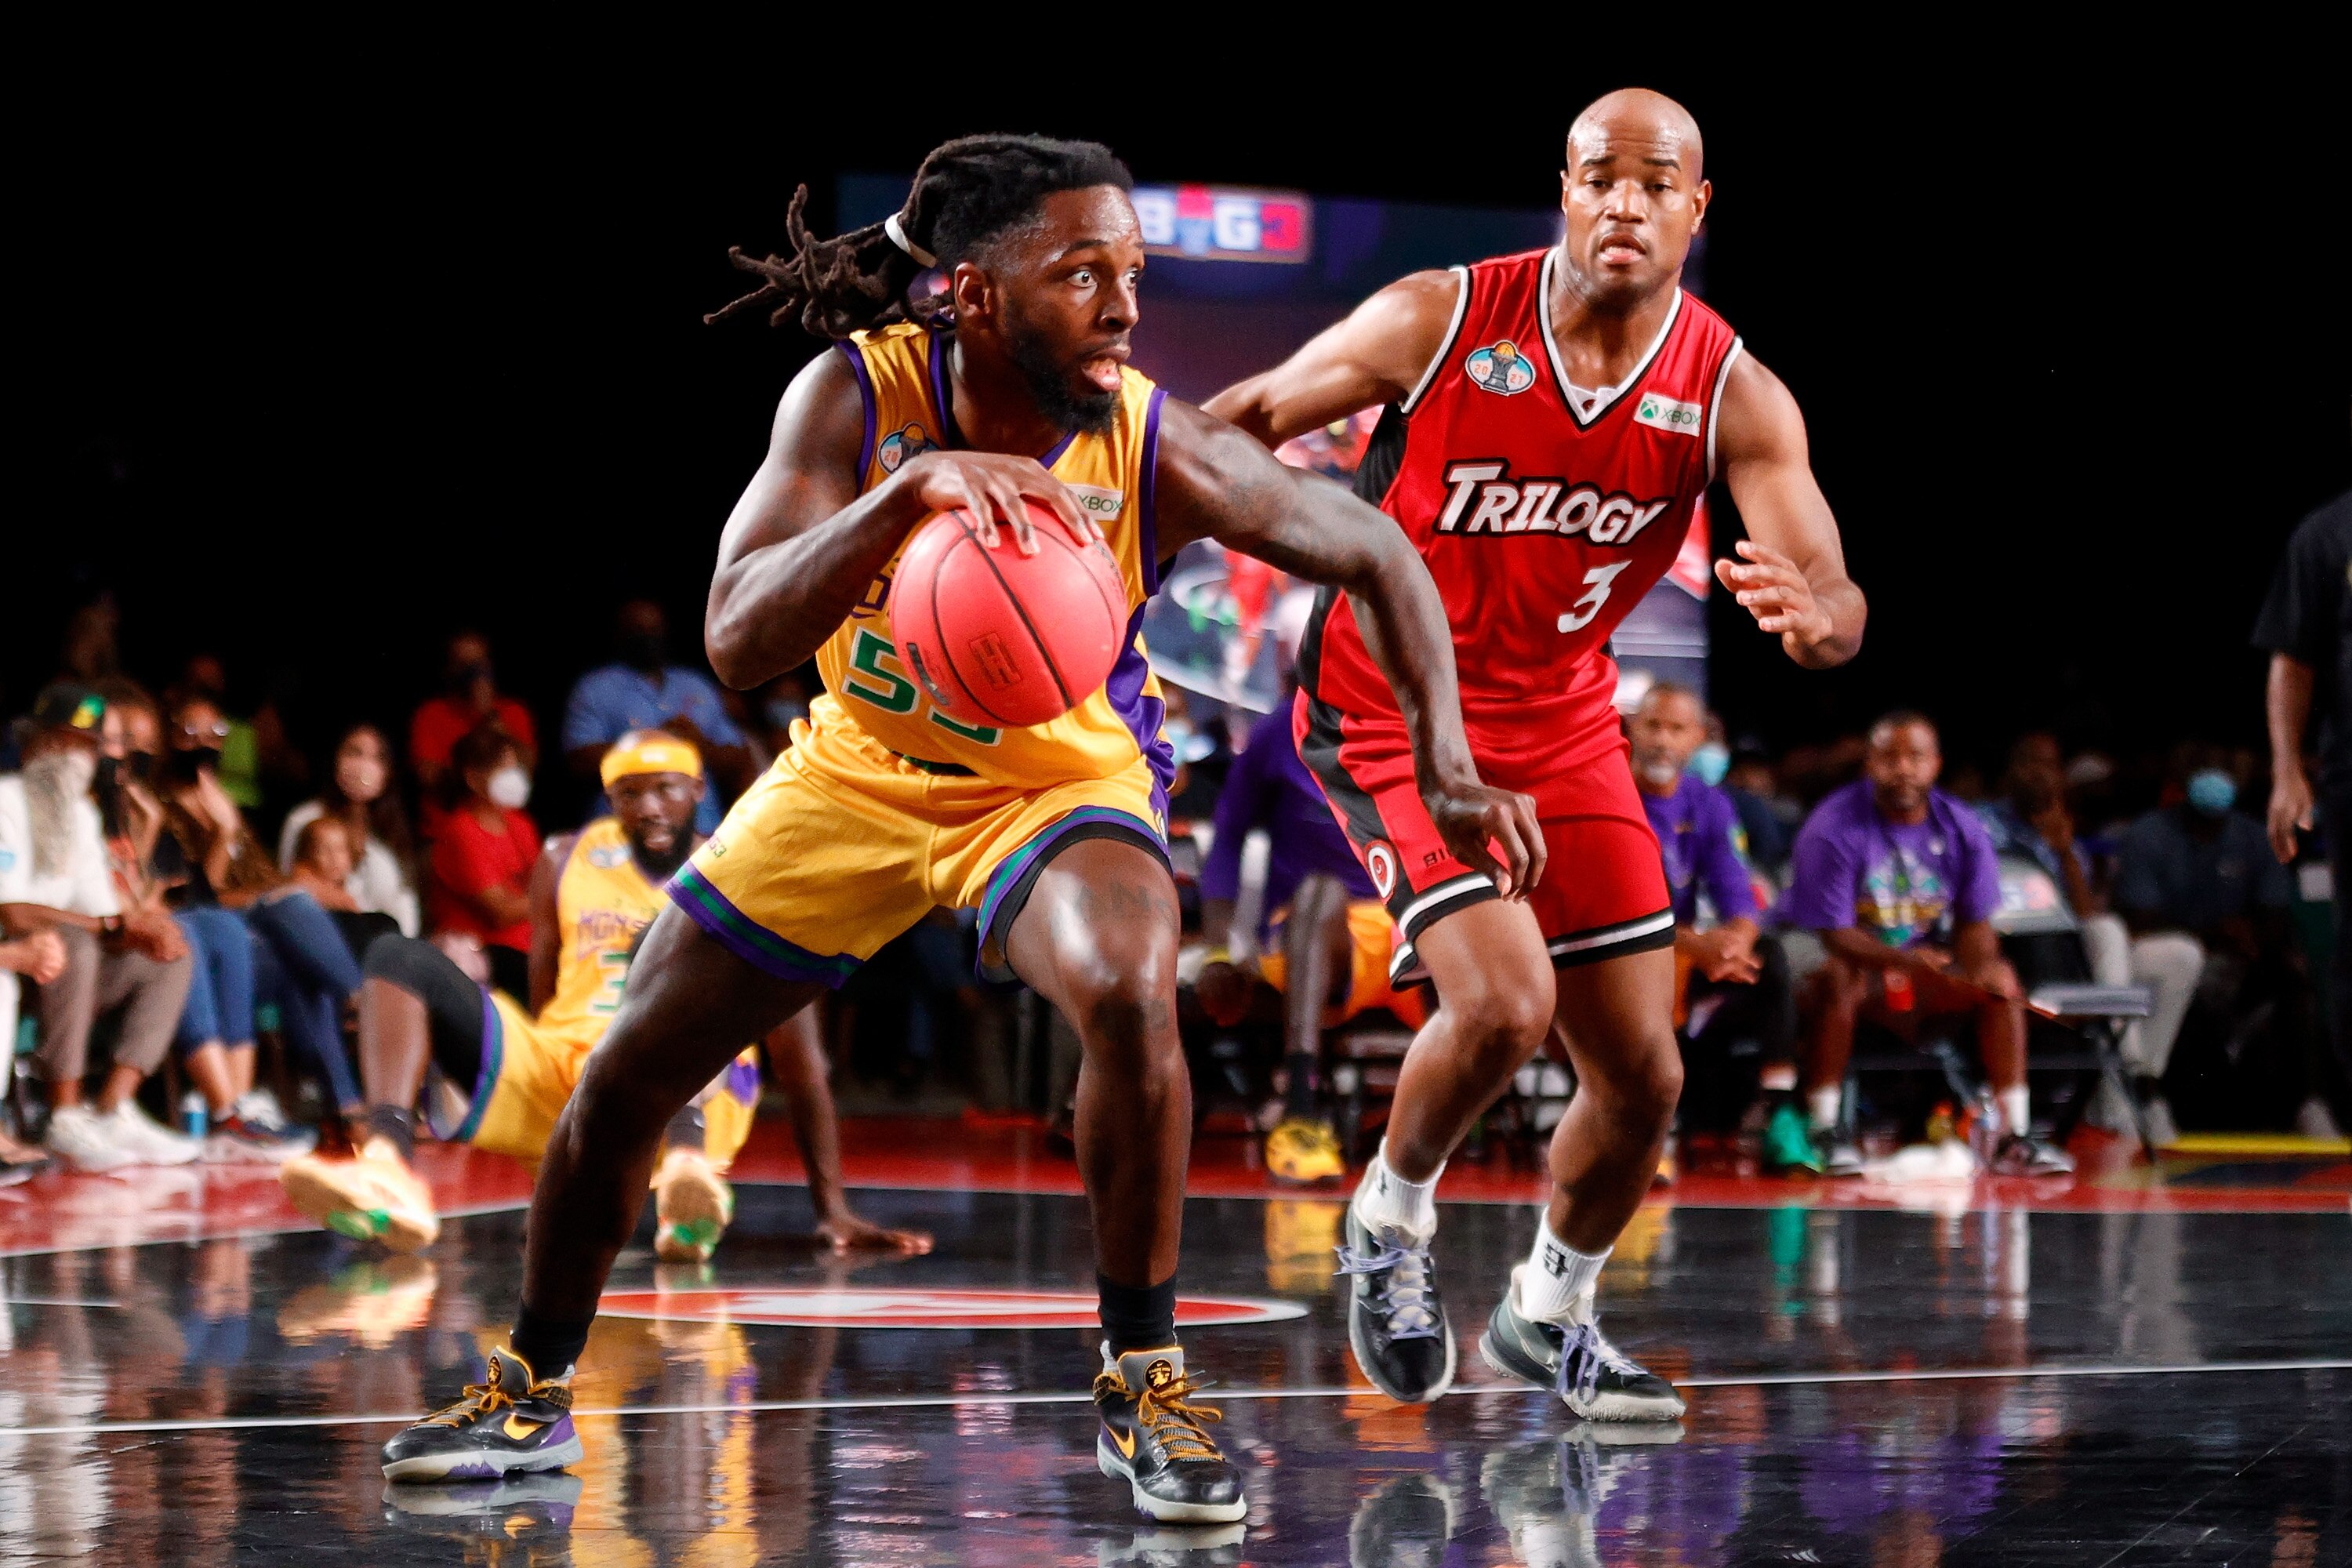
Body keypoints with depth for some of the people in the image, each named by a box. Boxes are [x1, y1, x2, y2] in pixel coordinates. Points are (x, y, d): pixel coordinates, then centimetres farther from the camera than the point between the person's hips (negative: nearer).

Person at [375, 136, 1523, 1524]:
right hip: (858, 769, 2)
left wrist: (1449, 767, -21)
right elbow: (737, 641, -36)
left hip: (1059, 779, -2)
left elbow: (1374, 554, -12)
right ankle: (533, 1393, 33)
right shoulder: (858, 395, -27)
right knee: (622, 1082, 7)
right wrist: (906, 493, -50)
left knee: (1132, 1000, -35)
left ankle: (1146, 1386, -15)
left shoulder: (1158, 454, -28)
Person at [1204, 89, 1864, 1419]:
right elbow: (1238, 423, -4)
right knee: (1503, 1001, -24)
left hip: (1562, 724, 4)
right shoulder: (1440, 320, -16)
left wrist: (1812, 616, -44)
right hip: (1392, 708, -4)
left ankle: (1550, 1315, 31)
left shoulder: (1735, 397, -12)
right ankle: (1393, 1218, 6)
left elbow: (1838, 606, -20)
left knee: (1643, 1073, 5)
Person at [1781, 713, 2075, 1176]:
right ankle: (1827, 1130, -32)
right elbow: (1833, 933, -21)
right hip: (1850, 958, -5)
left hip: (1924, 961, 5)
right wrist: (1904, 960, -38)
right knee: (1835, 978, -37)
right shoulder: (1834, 828, -17)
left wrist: (1983, 965, -24)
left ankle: (2013, 1137, -18)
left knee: (1999, 979, -15)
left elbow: (1974, 924, 0)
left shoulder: (1960, 828, -1)